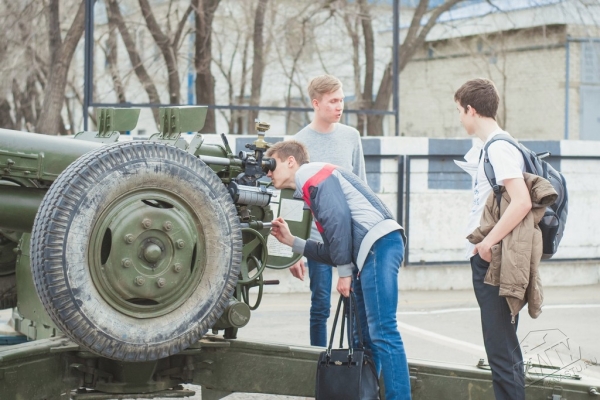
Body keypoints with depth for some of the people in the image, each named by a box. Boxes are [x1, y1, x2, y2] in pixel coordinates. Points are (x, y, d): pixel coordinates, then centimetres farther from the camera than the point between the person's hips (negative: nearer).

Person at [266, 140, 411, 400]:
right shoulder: (310, 190, 30)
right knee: (365, 337, 10)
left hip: (378, 244, -10)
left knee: (382, 332, -14)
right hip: (369, 253, 10)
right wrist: (291, 241, 24)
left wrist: (344, 271, -11)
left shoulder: (313, 174, 2)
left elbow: (339, 218, -14)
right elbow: (331, 250, 25)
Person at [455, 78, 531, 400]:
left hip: (496, 262, -10)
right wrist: (483, 244, 12)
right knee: (500, 347, 14)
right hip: (485, 261, 10)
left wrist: (488, 242, -20)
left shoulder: (500, 149, -14)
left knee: (502, 351, -9)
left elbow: (522, 201, -26)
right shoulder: (488, 149, 15)